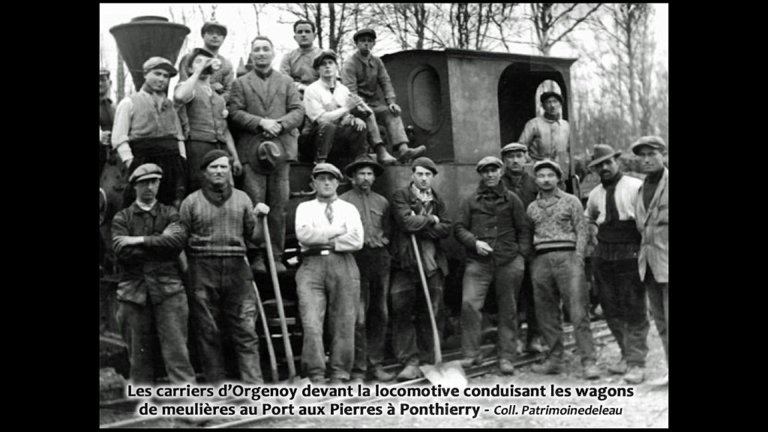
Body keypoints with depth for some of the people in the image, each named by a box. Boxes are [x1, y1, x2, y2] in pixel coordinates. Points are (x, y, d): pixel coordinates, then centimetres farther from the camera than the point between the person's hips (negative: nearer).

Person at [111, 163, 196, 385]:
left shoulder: (170, 214, 12)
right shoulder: (122, 218, 11)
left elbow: (177, 241, -8)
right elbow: (123, 250, -5)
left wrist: (141, 241, -8)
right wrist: (159, 243, -6)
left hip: (167, 287, -1)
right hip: (134, 290, 1)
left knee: (176, 348, -6)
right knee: (139, 353, 6)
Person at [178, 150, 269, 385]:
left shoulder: (242, 198, 13)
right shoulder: (191, 201, 6)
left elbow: (252, 234, 13)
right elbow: (181, 240, 4)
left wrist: (258, 216, -4)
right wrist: (187, 271, -5)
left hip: (237, 268, 1)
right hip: (203, 270, -1)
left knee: (245, 330, -3)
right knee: (208, 332, 3)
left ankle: (254, 385, -2)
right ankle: (216, 385, 12)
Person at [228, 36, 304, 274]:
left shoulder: (286, 82, 19)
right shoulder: (241, 83, 13)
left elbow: (298, 111, 9)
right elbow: (234, 112, 1)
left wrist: (279, 124, -9)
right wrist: (261, 122, -12)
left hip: (281, 148, 2)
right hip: (251, 150, -1)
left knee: (279, 206, 0)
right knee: (255, 205, -6)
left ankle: (276, 256, 4)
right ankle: (256, 256, -1)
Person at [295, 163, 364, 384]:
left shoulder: (349, 209, 16)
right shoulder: (305, 207, 16)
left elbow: (357, 241, 0)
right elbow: (303, 234, -4)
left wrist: (326, 242, -4)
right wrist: (337, 231, -3)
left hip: (343, 265, 1)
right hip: (312, 266, -1)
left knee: (344, 324, -1)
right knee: (311, 324, -12)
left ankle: (339, 376, 7)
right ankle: (316, 376, -7)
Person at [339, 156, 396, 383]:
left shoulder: (382, 202, 18)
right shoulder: (343, 200, 3)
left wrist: (381, 240, 5)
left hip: (380, 259, 5)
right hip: (356, 258, -5)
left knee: (380, 314, 7)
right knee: (358, 317, -7)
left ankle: (376, 364, 15)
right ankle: (358, 368, 0)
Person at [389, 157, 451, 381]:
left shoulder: (438, 201, 16)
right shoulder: (400, 196, 3)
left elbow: (446, 229, 3)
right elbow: (406, 222, -13)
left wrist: (419, 226, -8)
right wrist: (431, 220, -2)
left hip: (432, 264, 3)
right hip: (405, 264, -3)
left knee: (433, 315, 4)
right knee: (402, 314, -6)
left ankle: (430, 360, 13)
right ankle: (410, 362, 0)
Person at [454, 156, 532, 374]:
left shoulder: (512, 200, 12)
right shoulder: (470, 201, 10)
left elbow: (524, 229, 12)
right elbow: (459, 228, 7)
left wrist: (522, 254, 1)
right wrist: (474, 242, -10)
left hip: (509, 262, 1)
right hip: (478, 262, -1)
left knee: (508, 311, 5)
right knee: (469, 303, -15)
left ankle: (506, 358, 15)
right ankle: (471, 354, -4)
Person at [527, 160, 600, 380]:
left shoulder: (571, 201, 7)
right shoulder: (532, 207, 16)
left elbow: (581, 232, 2)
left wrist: (578, 260, -9)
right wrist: (530, 263, 6)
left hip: (566, 256, -4)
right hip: (541, 260, 4)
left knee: (578, 311, -9)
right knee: (546, 313, 5)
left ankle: (589, 361, -7)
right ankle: (554, 359, 14)